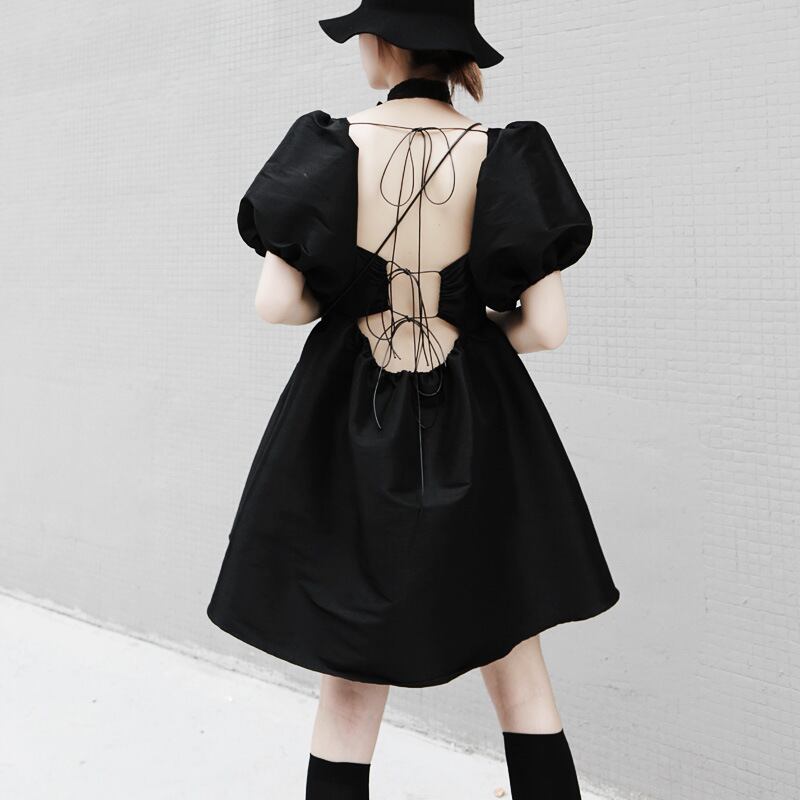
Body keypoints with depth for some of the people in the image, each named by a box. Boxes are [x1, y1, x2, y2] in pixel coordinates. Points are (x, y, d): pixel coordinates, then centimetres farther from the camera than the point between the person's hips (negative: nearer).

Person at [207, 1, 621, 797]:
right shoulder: (501, 156, -8)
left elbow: (276, 302, -10)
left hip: (353, 430, 0)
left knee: (350, 682, 13)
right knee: (517, 674, 15)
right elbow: (546, 327, -11)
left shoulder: (328, 147, -7)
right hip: (473, 431, 0)